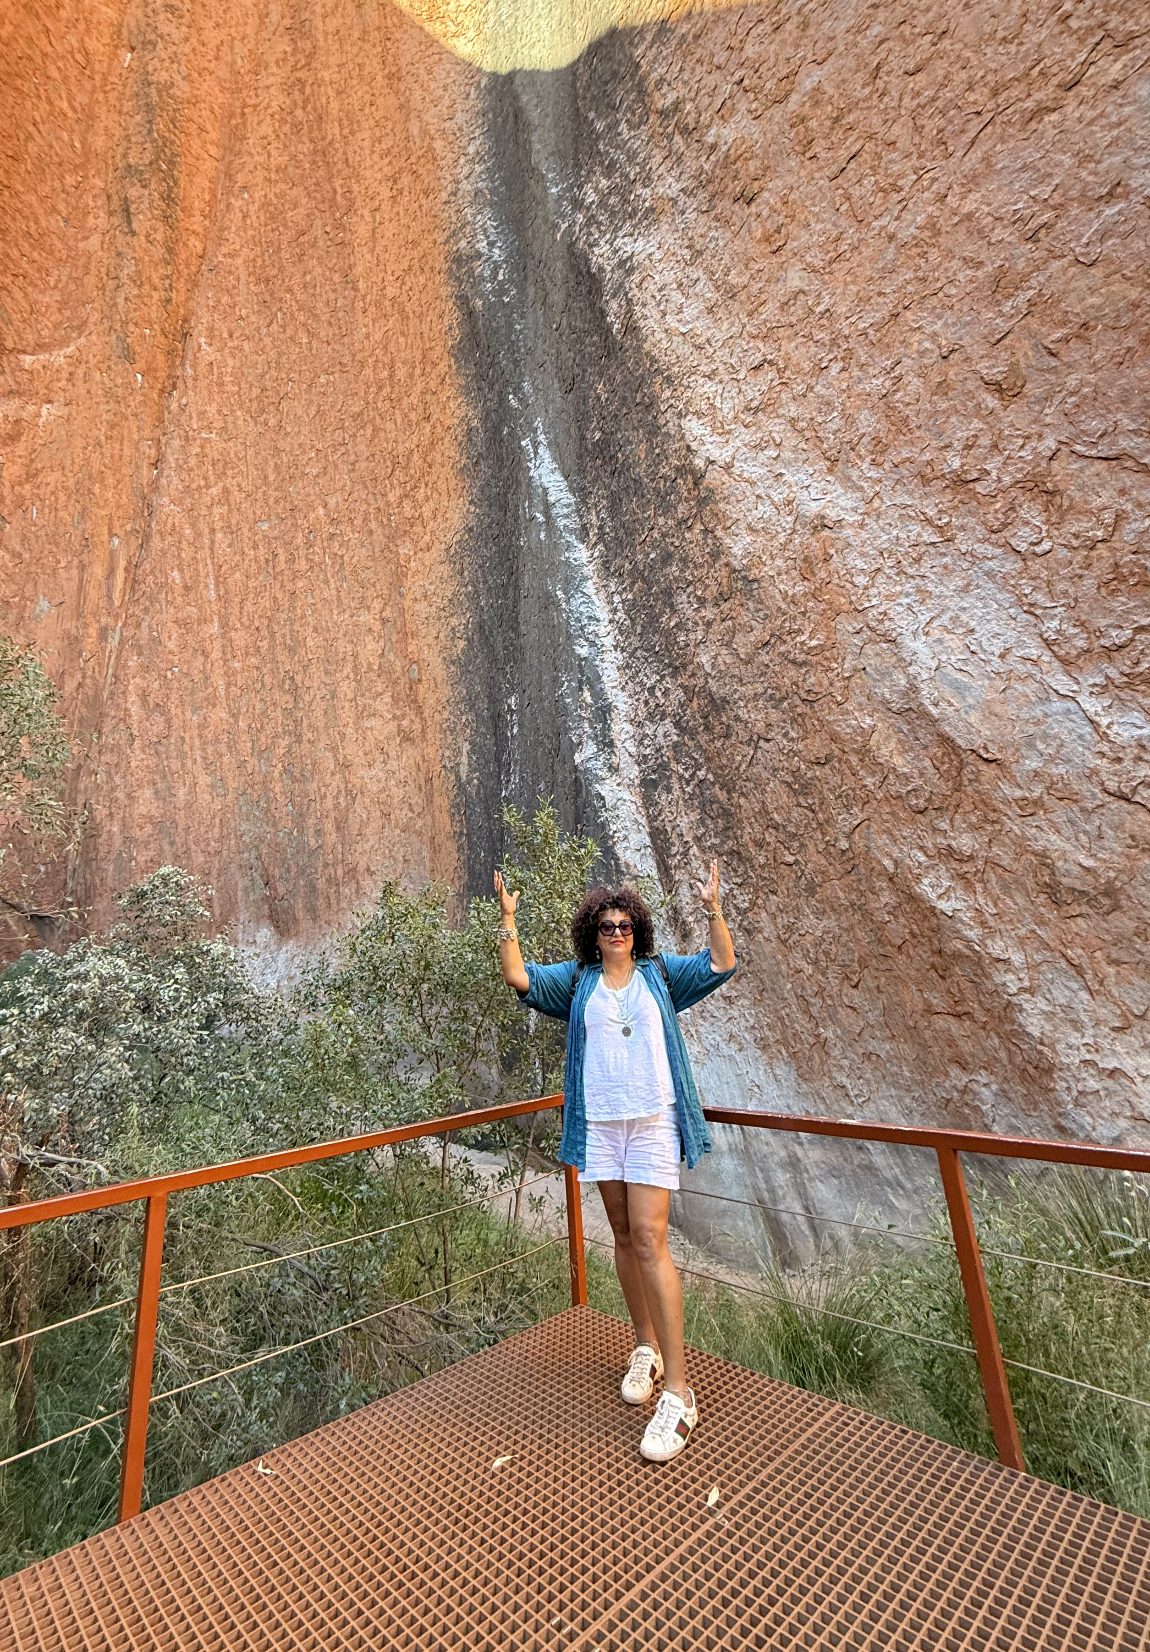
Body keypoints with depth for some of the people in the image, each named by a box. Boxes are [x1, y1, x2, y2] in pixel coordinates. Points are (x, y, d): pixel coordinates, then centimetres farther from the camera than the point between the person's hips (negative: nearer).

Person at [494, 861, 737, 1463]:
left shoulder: (661, 973, 4)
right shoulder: (577, 980, 6)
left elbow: (721, 964, -5)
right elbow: (518, 977, -4)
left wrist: (713, 910, -18)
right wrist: (507, 920, -14)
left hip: (654, 1121, -2)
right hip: (600, 1124, 3)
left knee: (649, 1239, -8)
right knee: (623, 1237, 14)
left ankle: (679, 1392, 0)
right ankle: (645, 1348, 34)